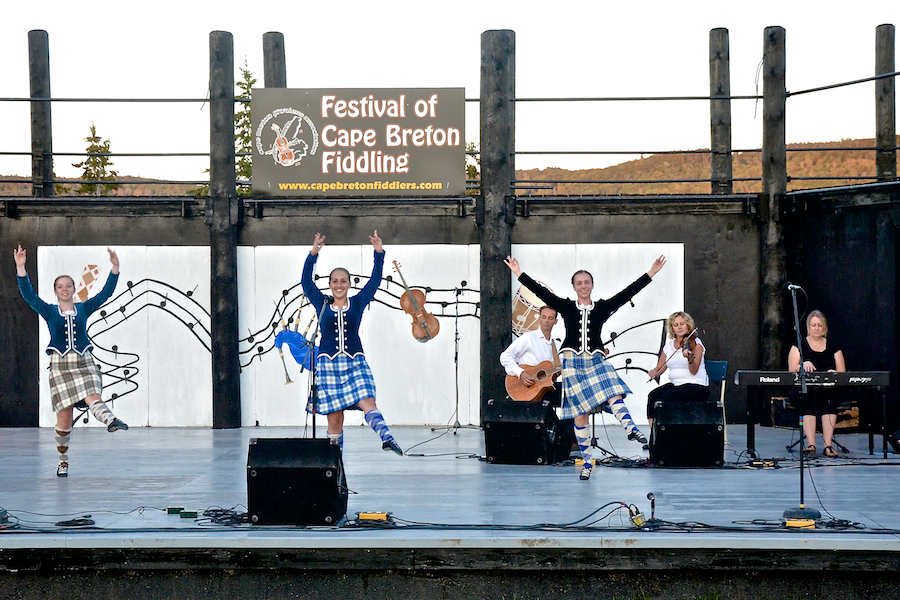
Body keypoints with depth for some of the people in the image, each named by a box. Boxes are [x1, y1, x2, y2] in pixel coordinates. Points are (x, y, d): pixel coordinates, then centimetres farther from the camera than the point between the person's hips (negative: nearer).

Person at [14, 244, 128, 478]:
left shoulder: (83, 309, 9)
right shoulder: (49, 312, 7)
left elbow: (106, 293, 4)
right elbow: (28, 295, -5)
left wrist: (115, 267, -8)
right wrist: (20, 268, -16)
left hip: (84, 363, 0)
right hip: (60, 365, 0)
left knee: (93, 397, -28)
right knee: (64, 416, 1)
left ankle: (110, 420, -59)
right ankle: (63, 460, 13)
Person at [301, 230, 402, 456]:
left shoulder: (357, 303, 8)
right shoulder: (322, 304, 6)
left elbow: (374, 281, 1)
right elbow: (306, 282, -4)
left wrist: (379, 253, -10)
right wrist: (313, 255, -17)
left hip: (355, 364, 0)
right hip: (328, 365, 0)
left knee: (368, 403, -20)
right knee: (334, 417, 0)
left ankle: (386, 438, -39)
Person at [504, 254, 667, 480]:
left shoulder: (602, 308, 6)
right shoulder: (566, 307, 6)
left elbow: (628, 293, 1)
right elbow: (541, 292, 2)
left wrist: (651, 273, -5)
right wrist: (519, 274, -2)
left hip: (596, 362, 0)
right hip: (573, 363, 0)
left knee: (613, 393, -28)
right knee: (580, 415, 0)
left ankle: (630, 428, -48)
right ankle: (587, 462, 7)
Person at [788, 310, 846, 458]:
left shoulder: (832, 347, 16)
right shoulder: (799, 345, 11)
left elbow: (842, 372, 9)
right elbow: (791, 369, -2)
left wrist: (834, 373, -15)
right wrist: (803, 365, -23)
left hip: (829, 390, 1)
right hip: (804, 389, -1)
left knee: (829, 398, -34)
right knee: (809, 401, -35)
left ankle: (828, 445, -38)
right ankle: (811, 444, -45)